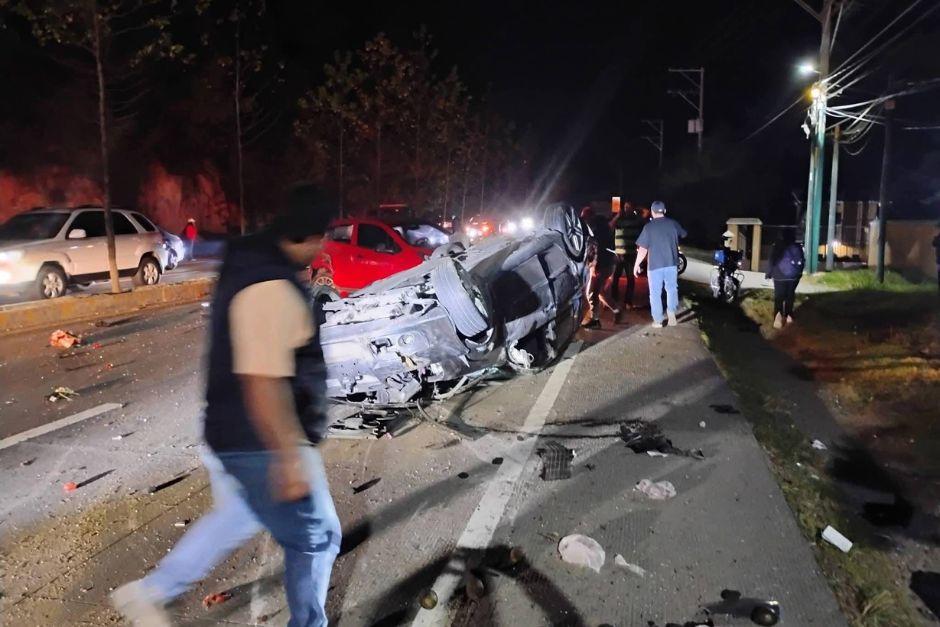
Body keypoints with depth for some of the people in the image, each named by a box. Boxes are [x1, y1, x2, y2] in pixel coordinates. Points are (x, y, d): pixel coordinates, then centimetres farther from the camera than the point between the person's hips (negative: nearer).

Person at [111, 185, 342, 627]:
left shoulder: (249, 266, 6)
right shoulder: (271, 289, -26)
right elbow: (263, 384, -31)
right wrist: (289, 458, -26)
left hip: (232, 436, 10)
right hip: (262, 445, -10)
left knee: (238, 516, 31)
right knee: (316, 539, 9)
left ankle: (150, 591, 40)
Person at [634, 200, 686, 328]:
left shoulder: (648, 227, -8)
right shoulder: (673, 223, 3)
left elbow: (642, 249, -10)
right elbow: (683, 234, 25)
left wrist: (636, 265, 1)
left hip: (655, 265, -3)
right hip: (671, 263, 3)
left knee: (655, 293, 7)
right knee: (672, 289, 17)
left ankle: (658, 320, 10)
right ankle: (671, 311, -5)